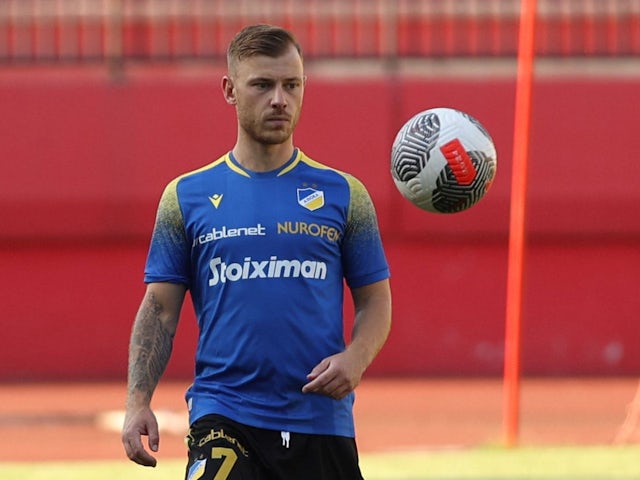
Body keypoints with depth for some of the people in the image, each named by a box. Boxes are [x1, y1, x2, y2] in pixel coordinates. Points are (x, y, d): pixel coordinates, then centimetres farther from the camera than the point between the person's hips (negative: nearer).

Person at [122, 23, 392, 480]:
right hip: (223, 418, -2)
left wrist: (355, 359, -12)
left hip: (322, 421, 2)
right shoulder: (187, 196, 6)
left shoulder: (343, 194, 7)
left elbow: (375, 300, 9)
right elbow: (160, 308, 6)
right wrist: (138, 402, -6)